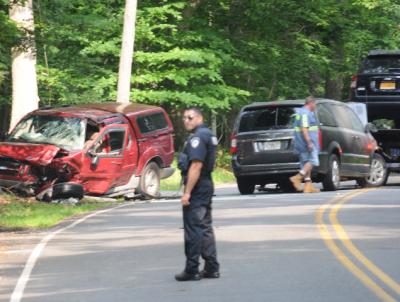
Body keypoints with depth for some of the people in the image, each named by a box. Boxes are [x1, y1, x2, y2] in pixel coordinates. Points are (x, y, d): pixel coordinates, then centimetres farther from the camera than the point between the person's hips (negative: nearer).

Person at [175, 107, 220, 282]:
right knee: (205, 228, 14)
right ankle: (211, 268, 17)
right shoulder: (208, 135, 16)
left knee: (193, 229, -6)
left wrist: (187, 192, -25)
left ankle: (192, 270, -5)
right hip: (206, 185, 10)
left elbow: (196, 166, -24)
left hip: (196, 187, -10)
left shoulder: (197, 138, -16)